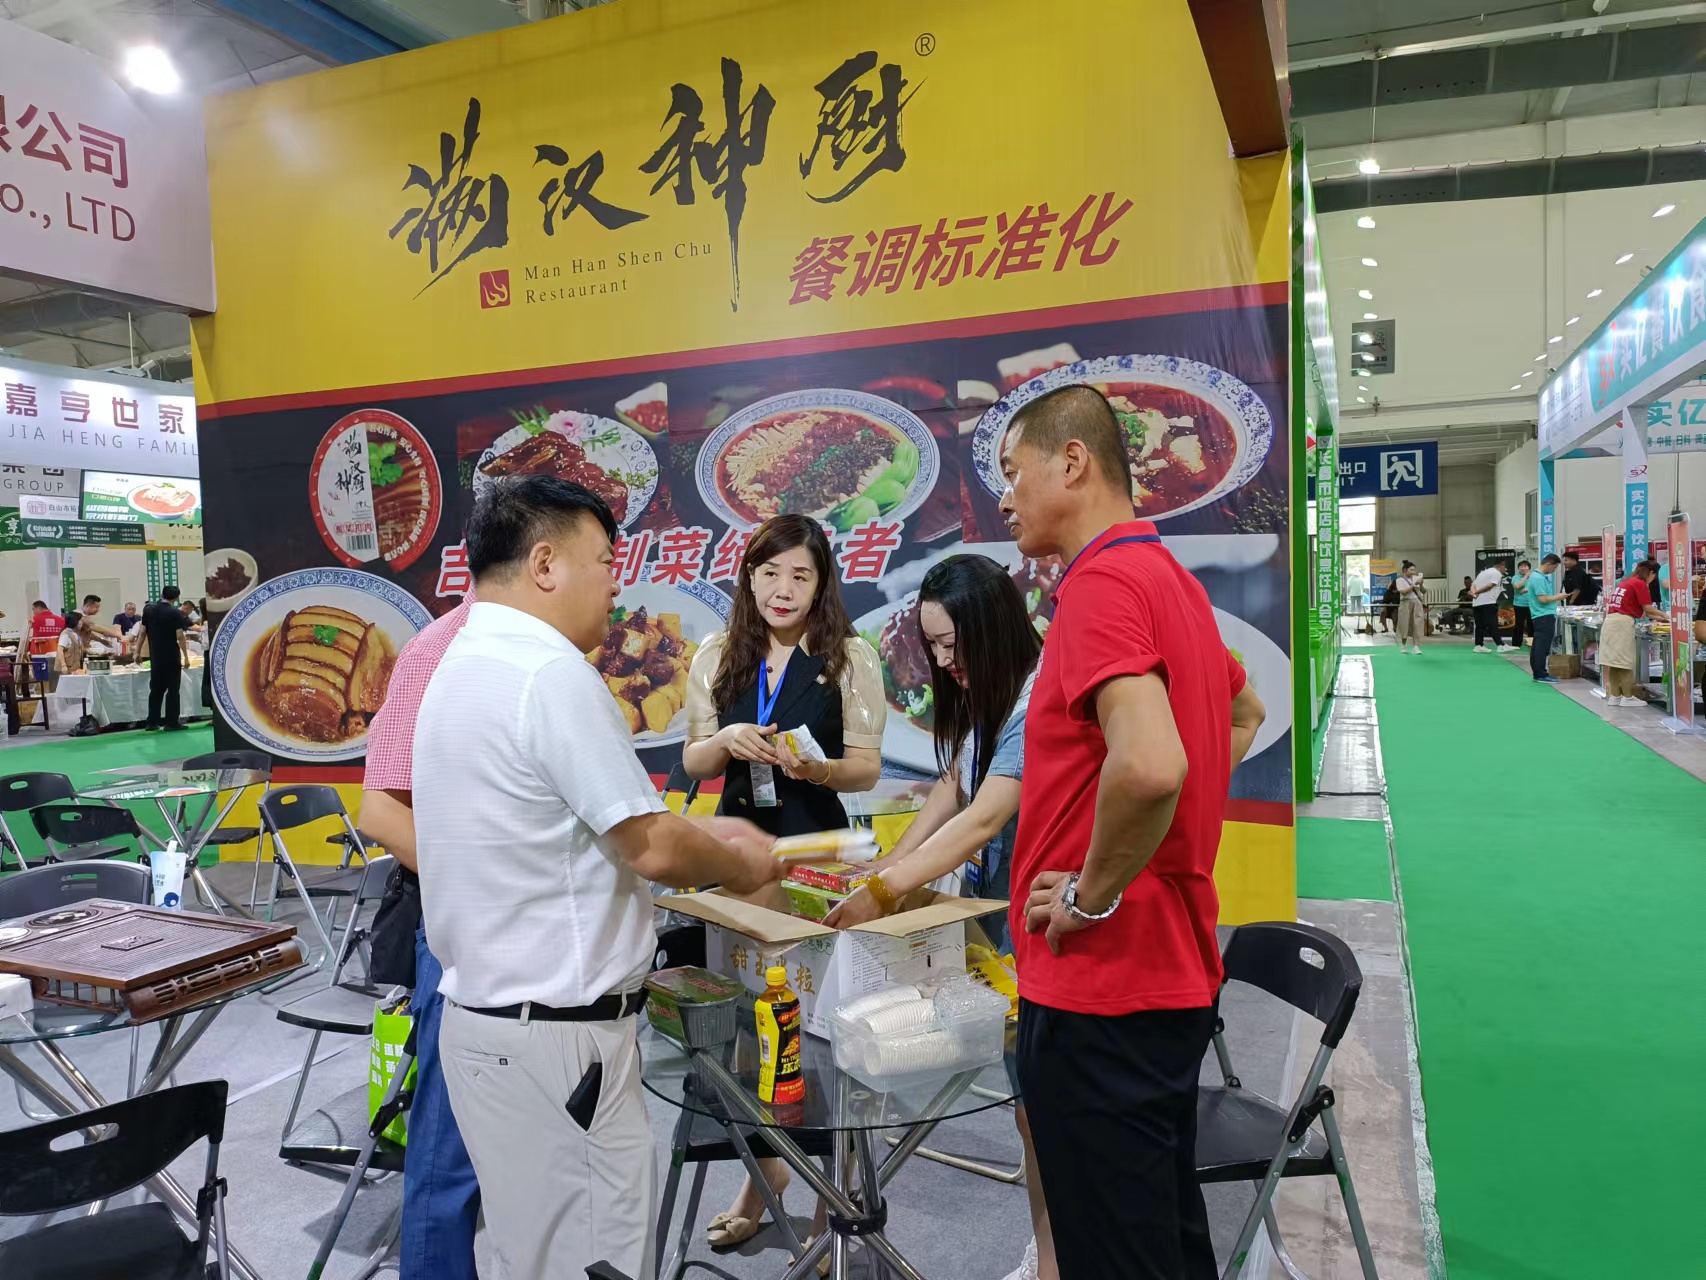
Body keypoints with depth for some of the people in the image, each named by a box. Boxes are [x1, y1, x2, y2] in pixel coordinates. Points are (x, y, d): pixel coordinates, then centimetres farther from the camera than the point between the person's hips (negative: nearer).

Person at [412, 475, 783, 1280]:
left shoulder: (464, 666, 10)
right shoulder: (550, 673, -20)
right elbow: (649, 851, -19)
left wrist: (696, 831, 13)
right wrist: (744, 869, 0)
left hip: (491, 1010, 10)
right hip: (557, 1030, -9)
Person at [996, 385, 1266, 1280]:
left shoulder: (1102, 581, -18)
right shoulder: (1170, 576, 11)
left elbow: (1150, 764, -34)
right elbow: (1245, 715, 28)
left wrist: (1094, 893, -19)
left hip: (1099, 989, -9)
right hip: (1175, 976, 9)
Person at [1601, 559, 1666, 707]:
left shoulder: (1626, 582, 21)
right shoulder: (1640, 584, -5)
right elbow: (1648, 609, -6)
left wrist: (1656, 617, 26)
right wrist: (1663, 615, 11)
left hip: (1610, 621, 8)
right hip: (1623, 623, -8)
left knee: (1614, 661, 9)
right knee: (1625, 662, -3)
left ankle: (1614, 696, 12)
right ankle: (1628, 697, 2)